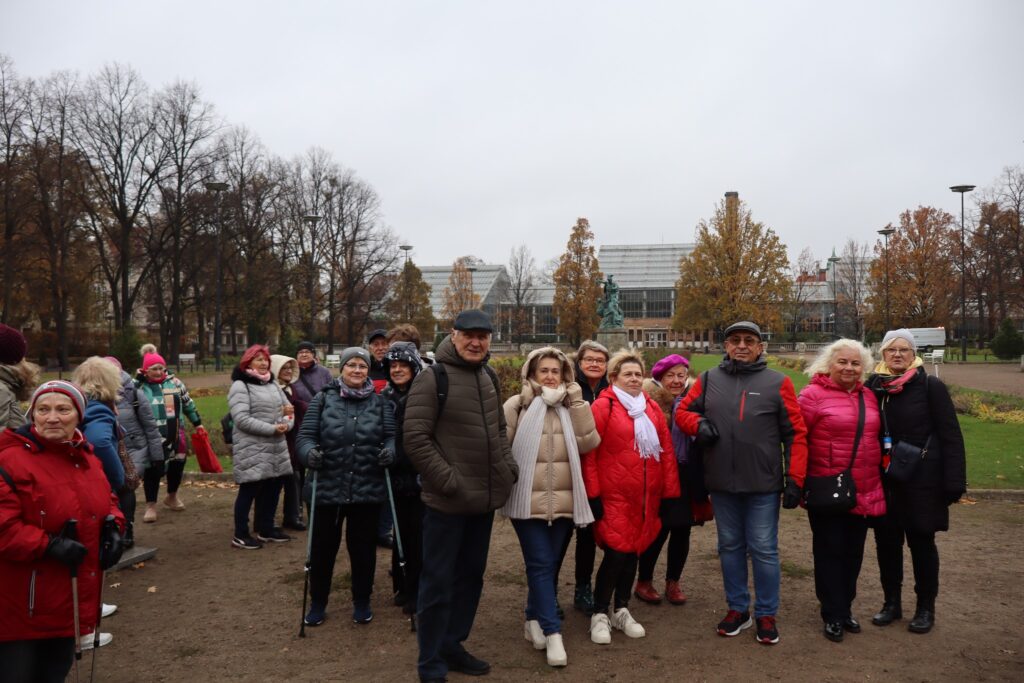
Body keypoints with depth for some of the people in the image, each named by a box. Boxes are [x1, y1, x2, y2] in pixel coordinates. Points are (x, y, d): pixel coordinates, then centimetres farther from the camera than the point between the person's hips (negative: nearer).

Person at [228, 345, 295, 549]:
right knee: (249, 490, -1)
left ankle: (266, 529, 27)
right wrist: (272, 429, -20)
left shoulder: (272, 384, 15)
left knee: (273, 487, 12)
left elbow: (288, 408, 15)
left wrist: (287, 424, -9)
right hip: (251, 448, -7)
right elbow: (242, 420, -19)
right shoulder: (240, 386, -10)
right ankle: (240, 535, 10)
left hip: (276, 446, 8)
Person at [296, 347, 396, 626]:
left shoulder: (380, 402, 5)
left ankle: (362, 601, 31)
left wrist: (390, 451, -20)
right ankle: (318, 602, 31)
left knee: (363, 547, 12)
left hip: (367, 491, 1)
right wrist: (310, 452, -23)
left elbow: (392, 436, 2)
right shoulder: (323, 399, 2)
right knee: (323, 547, 11)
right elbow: (305, 435, -1)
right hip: (327, 489, 0)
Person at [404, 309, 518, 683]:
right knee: (438, 583, 2)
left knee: (470, 576, 18)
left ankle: (451, 646, 34)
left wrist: (509, 467, 6)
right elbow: (415, 438, -17)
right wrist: (448, 480, -20)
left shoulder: (489, 378, 11)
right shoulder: (432, 378, -12)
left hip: (484, 498, 8)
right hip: (448, 500, -7)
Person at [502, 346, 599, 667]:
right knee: (540, 564, -5)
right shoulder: (517, 406, -1)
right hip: (528, 499, -4)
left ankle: (534, 619, 29)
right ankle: (552, 632, 0)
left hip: (563, 500, 4)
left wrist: (577, 404, -7)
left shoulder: (570, 407, 10)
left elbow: (589, 442, -4)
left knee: (549, 565, 12)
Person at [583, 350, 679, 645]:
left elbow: (666, 451, 12)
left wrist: (670, 492, 9)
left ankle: (622, 611, 28)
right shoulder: (603, 406, -7)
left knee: (633, 551, 12)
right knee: (616, 552, -7)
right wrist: (593, 495, -11)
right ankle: (600, 615, 10)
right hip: (614, 495, -5)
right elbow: (588, 453, -9)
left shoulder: (651, 408, 10)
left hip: (647, 496, 6)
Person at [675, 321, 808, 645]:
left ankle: (766, 614, 21)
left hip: (763, 485, -3)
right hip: (721, 484, 3)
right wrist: (698, 424, -9)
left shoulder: (777, 383, -2)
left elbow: (795, 433, -3)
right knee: (730, 547, 14)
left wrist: (794, 479, -7)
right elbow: (683, 411, 14)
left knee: (764, 550, 5)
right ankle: (737, 609, 29)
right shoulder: (709, 380, 5)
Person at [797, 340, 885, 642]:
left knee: (853, 552, 15)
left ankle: (846, 608, 31)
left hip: (864, 492, 6)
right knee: (830, 552, 5)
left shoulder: (869, 397, 9)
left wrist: (877, 481, 15)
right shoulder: (813, 395, -10)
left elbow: (877, 438, 18)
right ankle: (833, 615, 18)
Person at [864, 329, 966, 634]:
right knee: (886, 542, 10)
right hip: (883, 482, 3)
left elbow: (951, 436, -6)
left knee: (922, 543, 8)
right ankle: (892, 603, 26)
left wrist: (954, 481, -11)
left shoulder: (931, 387, -6)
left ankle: (925, 608, 24)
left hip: (921, 482, -3)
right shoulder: (873, 387, 3)